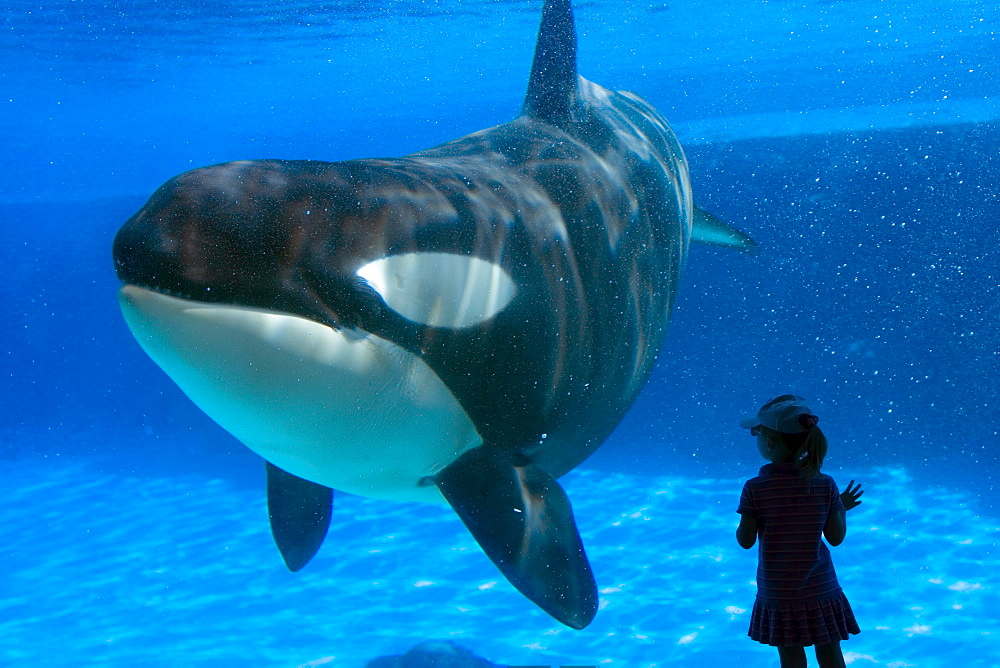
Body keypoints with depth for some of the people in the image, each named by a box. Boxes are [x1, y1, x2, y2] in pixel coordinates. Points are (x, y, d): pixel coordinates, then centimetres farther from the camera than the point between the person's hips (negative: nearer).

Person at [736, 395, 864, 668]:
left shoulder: (755, 489, -16)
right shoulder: (825, 485, -9)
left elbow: (745, 541, -12)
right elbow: (836, 537, -4)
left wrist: (746, 518, 8)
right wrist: (842, 507, 13)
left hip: (777, 591, -2)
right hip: (820, 589, 2)